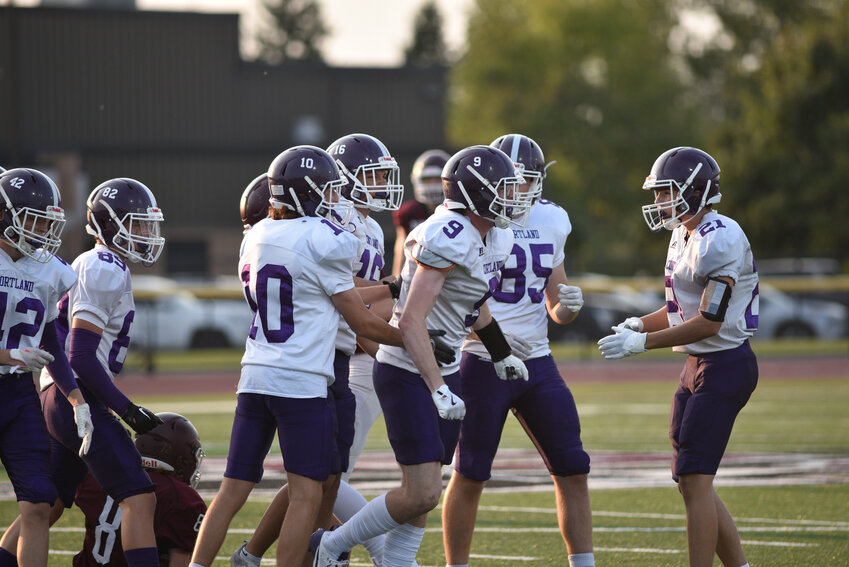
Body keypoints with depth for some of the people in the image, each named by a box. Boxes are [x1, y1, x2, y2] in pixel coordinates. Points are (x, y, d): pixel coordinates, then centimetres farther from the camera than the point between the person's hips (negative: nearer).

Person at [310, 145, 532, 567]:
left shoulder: (494, 239, 6)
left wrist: (502, 355, 35)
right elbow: (411, 321, -28)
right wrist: (438, 389, -34)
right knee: (422, 494, -11)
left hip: (444, 369, 9)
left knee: (424, 493, 10)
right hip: (407, 373, -9)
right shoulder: (448, 238, -24)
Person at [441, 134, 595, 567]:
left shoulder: (550, 223, 8)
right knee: (469, 476, 1)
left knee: (572, 470, 1)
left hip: (537, 361, 5)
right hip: (484, 365, -5)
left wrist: (569, 304, -8)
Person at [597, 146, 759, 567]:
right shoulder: (684, 237, 12)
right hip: (699, 365, 10)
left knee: (695, 479, -12)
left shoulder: (720, 240, -19)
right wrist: (639, 324, 2)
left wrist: (641, 343, -21)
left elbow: (709, 322, -23)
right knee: (690, 481, 11)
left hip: (724, 366, -10)